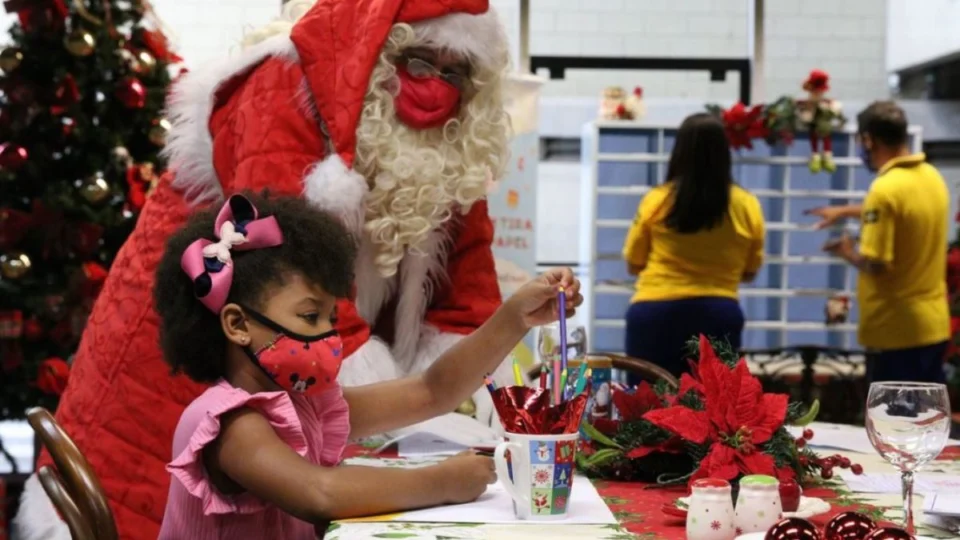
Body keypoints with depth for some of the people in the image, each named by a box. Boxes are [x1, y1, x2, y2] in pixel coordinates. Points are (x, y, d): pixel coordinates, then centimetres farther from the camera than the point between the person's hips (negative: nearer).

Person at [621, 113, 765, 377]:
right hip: (718, 317, 1)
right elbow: (749, 272, 10)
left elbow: (633, 264, 6)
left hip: (657, 315, -1)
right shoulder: (747, 206, -1)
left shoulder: (656, 201, -5)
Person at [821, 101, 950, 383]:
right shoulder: (932, 177, 6)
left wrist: (848, 253, -2)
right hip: (933, 324, 8)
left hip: (896, 329, -8)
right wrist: (848, 211, 33)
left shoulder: (885, 189, -21)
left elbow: (875, 265, -22)